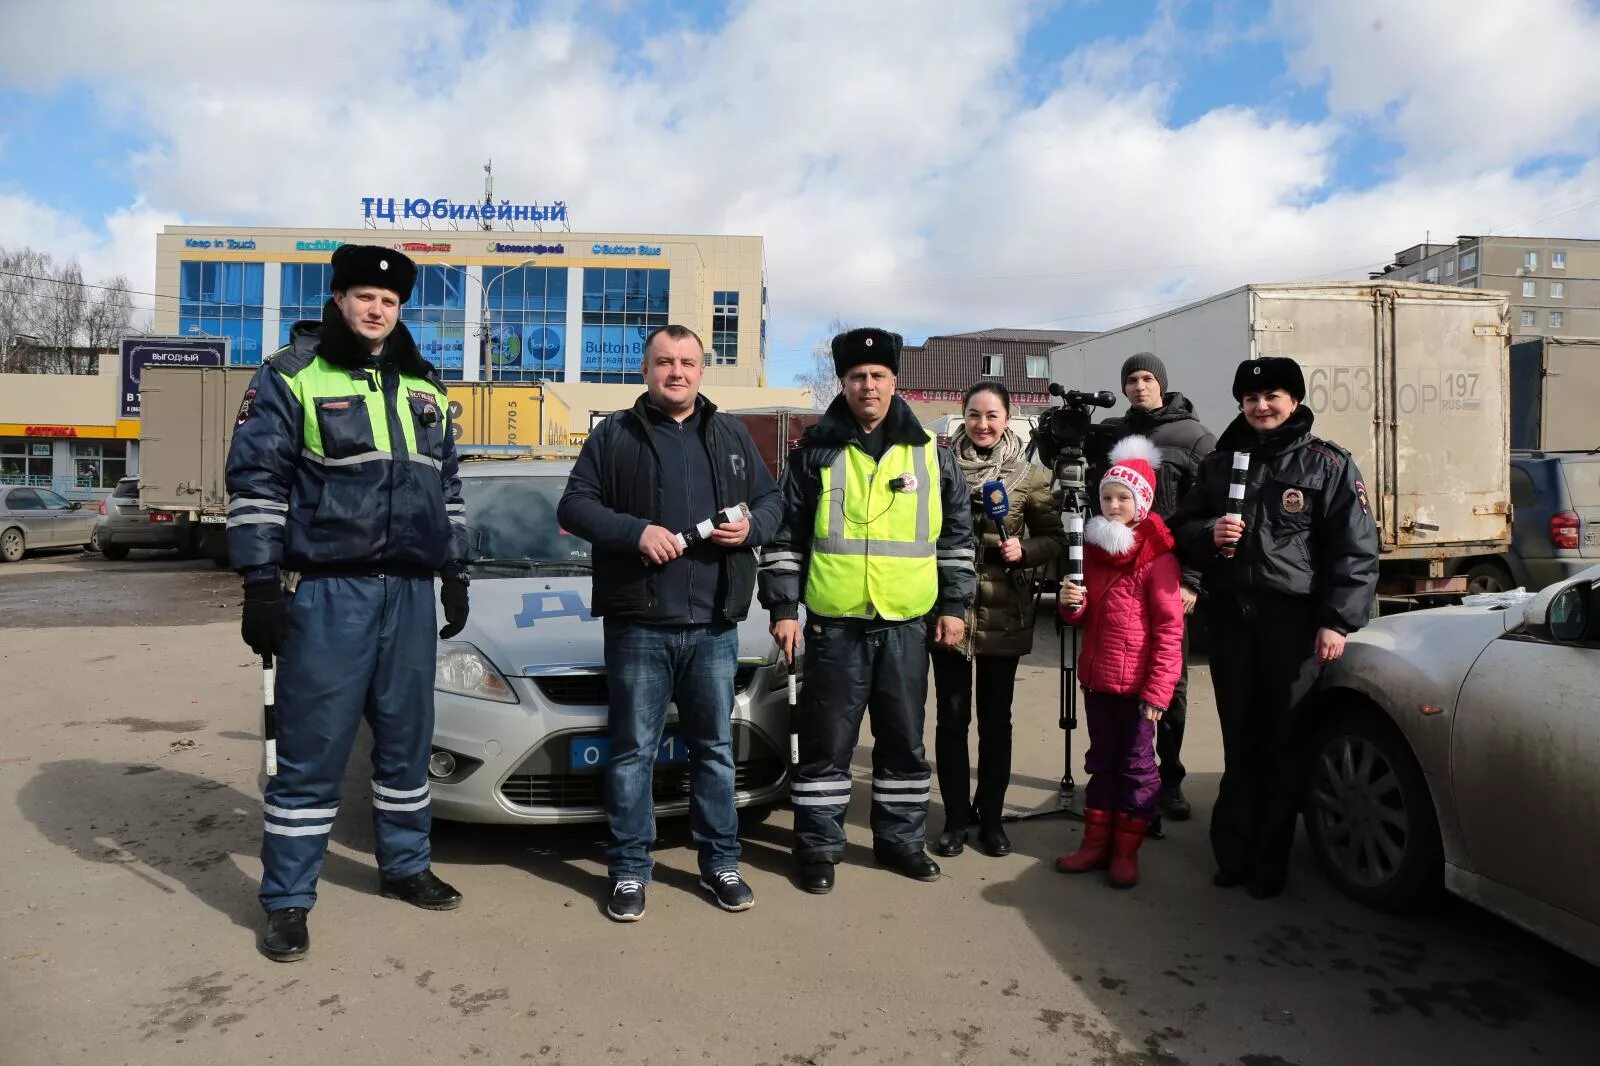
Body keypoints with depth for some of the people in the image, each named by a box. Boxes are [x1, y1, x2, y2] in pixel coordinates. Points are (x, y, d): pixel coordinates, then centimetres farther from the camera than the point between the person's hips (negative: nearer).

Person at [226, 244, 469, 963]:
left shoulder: (425, 389, 16)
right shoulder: (289, 378, -1)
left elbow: (446, 486, 20)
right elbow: (255, 483, -6)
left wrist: (456, 573, 16)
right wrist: (260, 585, -11)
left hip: (411, 592, 5)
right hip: (326, 593, -5)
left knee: (407, 740, 13)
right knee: (312, 750, -1)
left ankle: (405, 868, 29)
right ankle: (287, 901, 12)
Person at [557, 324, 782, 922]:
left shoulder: (733, 437, 14)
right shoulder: (614, 435, 5)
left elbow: (772, 501, 18)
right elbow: (573, 507, 0)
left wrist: (752, 526, -5)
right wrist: (636, 531, -16)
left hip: (714, 626, 3)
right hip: (638, 626, -2)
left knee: (716, 748, 11)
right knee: (633, 752, 4)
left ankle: (720, 863, 24)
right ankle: (629, 870, 17)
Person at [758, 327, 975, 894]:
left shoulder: (930, 453, 6)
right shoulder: (815, 453, 1)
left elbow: (957, 536, 11)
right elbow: (785, 537, 2)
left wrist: (954, 605, 6)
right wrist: (783, 608, -3)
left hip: (906, 625, 2)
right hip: (834, 625, -2)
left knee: (904, 740, 12)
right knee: (827, 742, 4)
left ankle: (899, 838, 28)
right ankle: (818, 846, 18)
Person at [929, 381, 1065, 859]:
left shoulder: (1031, 476, 1)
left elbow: (1055, 537, 4)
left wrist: (1025, 550, -15)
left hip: (1004, 613, 0)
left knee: (996, 717, 9)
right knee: (952, 716, 5)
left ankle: (991, 817, 23)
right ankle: (955, 818, 18)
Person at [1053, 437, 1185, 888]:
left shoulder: (1158, 559, -12)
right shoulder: (1092, 550, 8)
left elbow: (1169, 631, -14)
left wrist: (1158, 691, -17)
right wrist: (1070, 605, -7)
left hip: (1137, 683, -6)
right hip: (1096, 678, 6)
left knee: (1136, 765, 7)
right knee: (1101, 760, 15)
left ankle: (1126, 851, 18)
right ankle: (1096, 843, 25)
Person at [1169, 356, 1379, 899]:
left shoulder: (1327, 463, 2)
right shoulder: (1219, 464, 15)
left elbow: (1356, 549, -2)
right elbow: (1182, 529, 18)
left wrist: (1338, 621, -10)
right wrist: (1209, 534, -5)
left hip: (1295, 622, -3)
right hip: (1231, 619, 3)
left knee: (1286, 743, 1)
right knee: (1239, 741, 9)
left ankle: (1268, 861, 13)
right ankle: (1232, 853, 19)